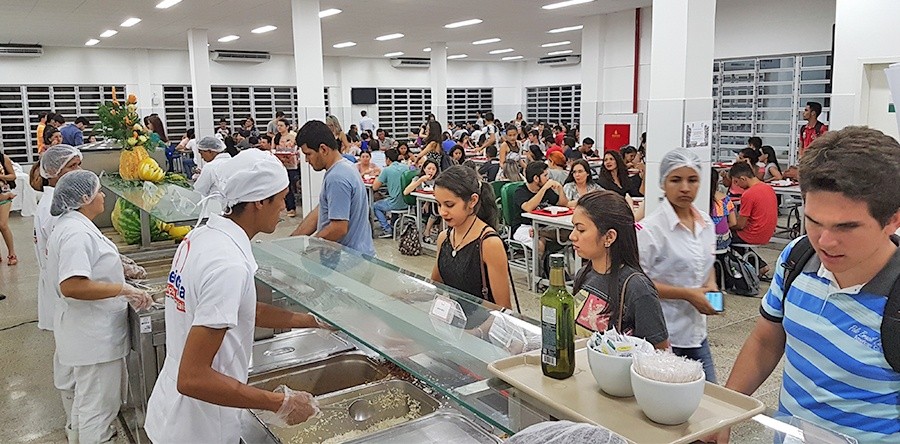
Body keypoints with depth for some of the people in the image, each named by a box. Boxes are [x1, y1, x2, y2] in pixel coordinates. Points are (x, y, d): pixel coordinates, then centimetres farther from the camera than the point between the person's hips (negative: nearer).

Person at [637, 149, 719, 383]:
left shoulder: (706, 222, 6)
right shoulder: (651, 228, -16)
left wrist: (711, 286, 0)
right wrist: (687, 294, -19)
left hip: (696, 332, 7)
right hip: (661, 337, -7)